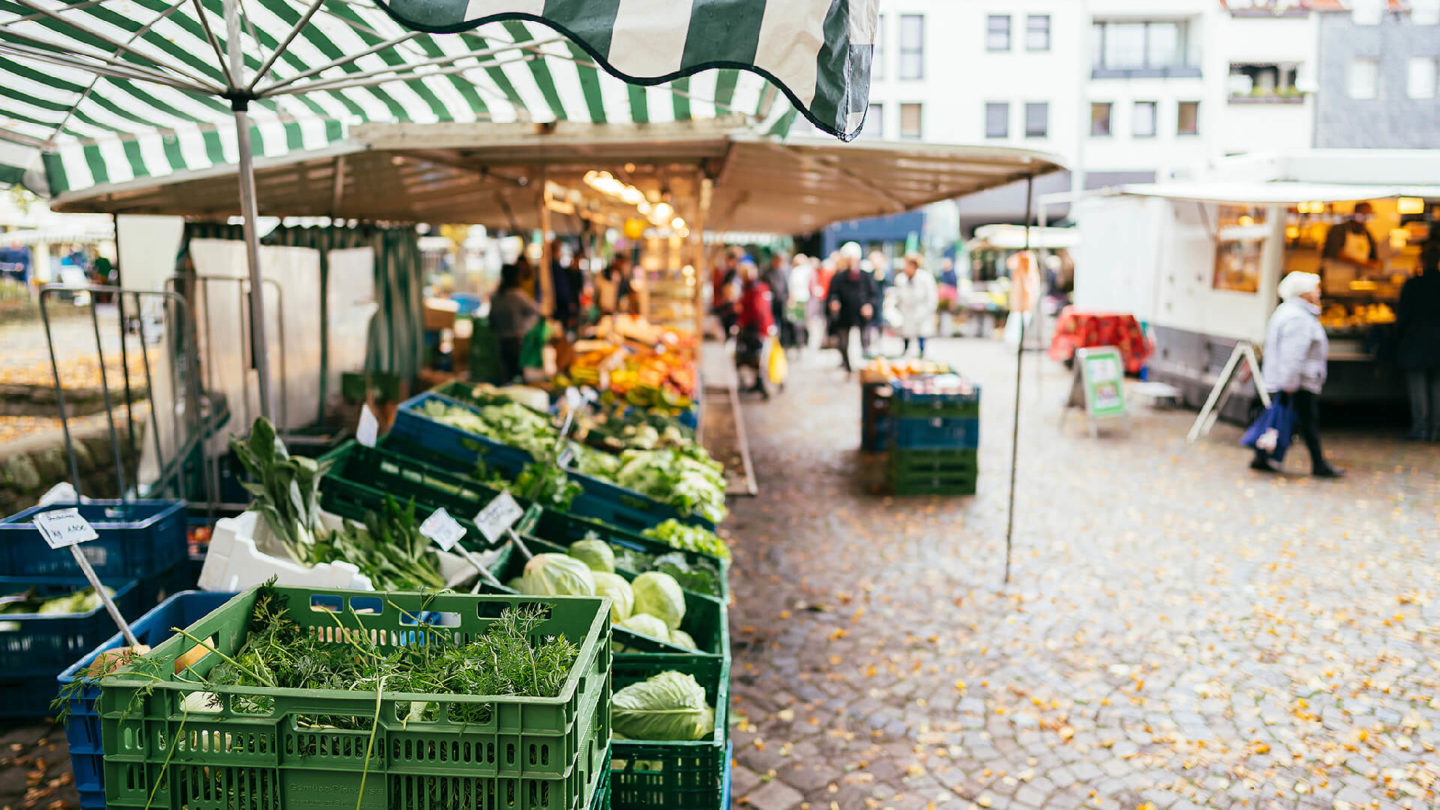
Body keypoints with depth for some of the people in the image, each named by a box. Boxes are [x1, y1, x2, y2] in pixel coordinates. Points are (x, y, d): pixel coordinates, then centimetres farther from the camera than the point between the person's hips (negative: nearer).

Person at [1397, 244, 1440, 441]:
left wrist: (1401, 335, 7)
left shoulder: (1412, 285, -9)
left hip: (1416, 345, -3)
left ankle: (1420, 429, 3)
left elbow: (1403, 316, -7)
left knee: (1418, 387, 3)